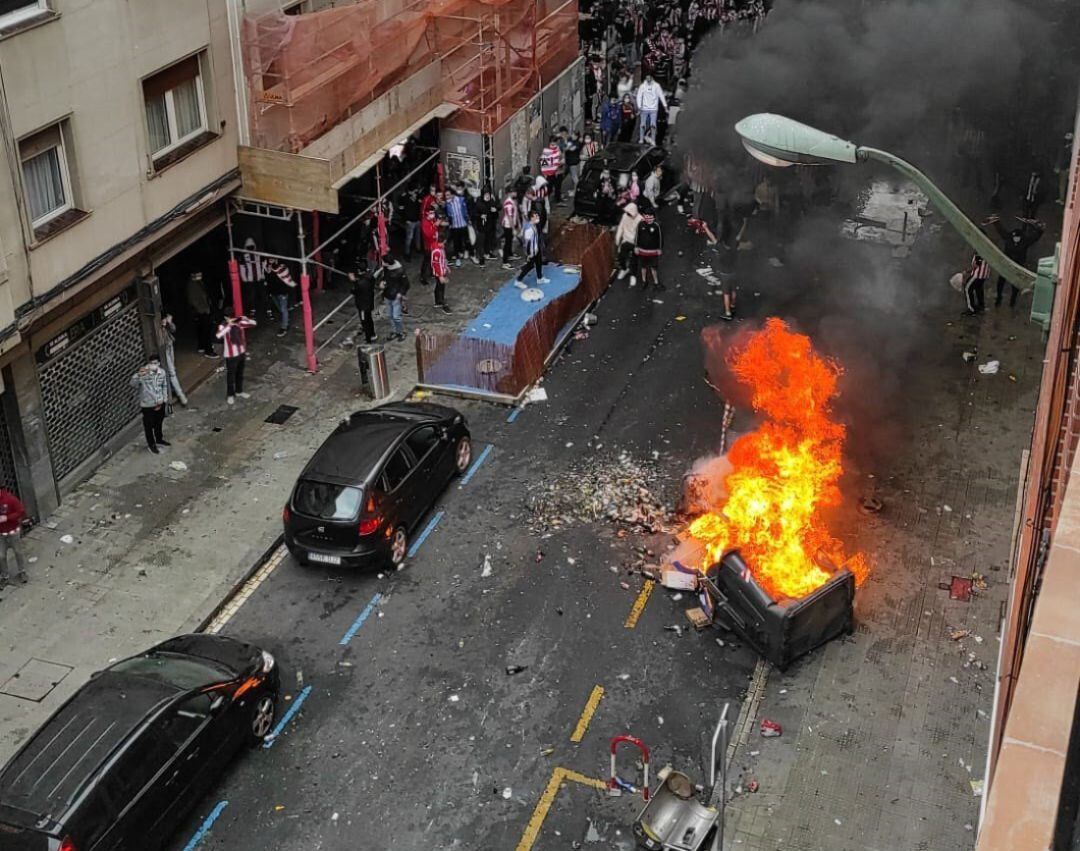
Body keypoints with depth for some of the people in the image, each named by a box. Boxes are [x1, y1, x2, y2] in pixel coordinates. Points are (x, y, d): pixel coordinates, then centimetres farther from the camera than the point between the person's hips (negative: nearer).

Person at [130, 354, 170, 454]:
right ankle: (151, 444, 33)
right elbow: (133, 384, -36)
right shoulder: (143, 373, -23)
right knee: (149, 425, 13)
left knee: (159, 423, 25)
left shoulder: (162, 372, -7)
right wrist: (139, 375, -54)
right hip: (147, 405, -5)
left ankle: (159, 440, 48)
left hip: (160, 403, 5)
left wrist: (163, 400, 4)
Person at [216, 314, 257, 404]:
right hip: (231, 355, -5)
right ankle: (230, 395, 25)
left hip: (241, 352, 5)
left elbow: (254, 323, -2)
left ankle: (239, 391, 40)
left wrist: (246, 319, -22)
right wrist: (229, 326, -43)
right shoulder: (223, 326, -21)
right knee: (231, 375, 8)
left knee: (240, 374, 21)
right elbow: (219, 336, -41)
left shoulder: (239, 323, -7)